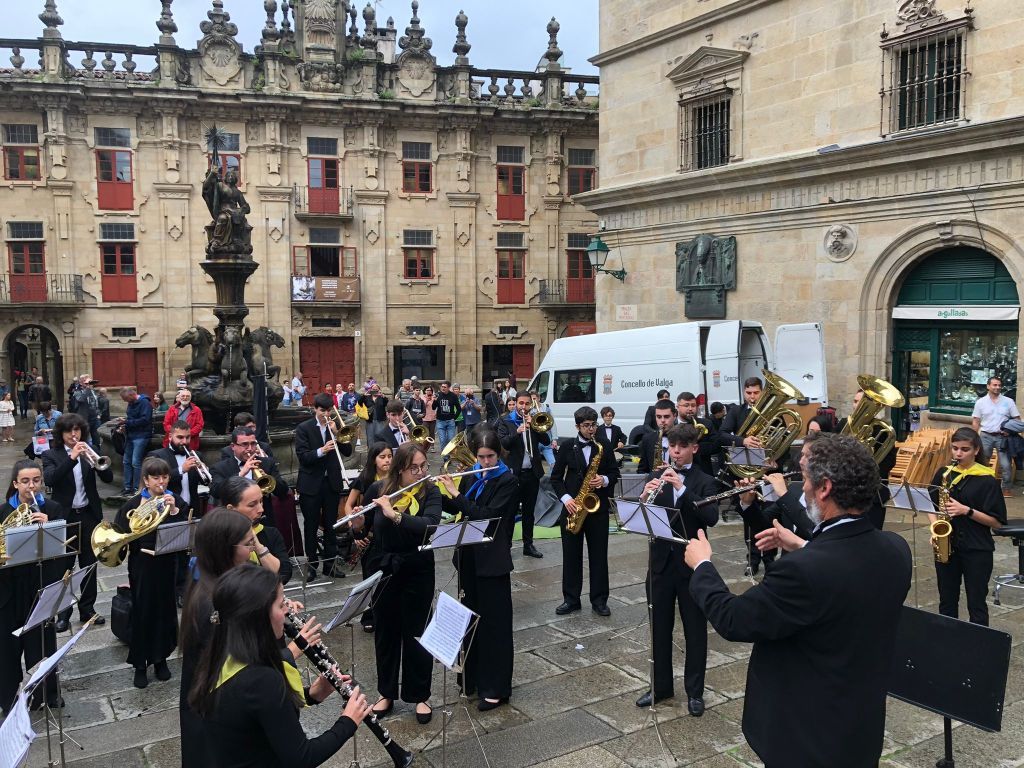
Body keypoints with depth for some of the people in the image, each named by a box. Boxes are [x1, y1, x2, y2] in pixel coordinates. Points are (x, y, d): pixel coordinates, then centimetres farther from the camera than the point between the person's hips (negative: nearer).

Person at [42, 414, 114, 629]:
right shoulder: (51, 455, -2)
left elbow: (108, 477, -4)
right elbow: (50, 479, -21)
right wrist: (72, 458, -31)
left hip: (89, 514, 3)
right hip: (64, 516, -3)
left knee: (89, 563, 10)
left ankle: (87, 608, 21)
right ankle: (63, 613, 14)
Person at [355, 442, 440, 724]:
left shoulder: (430, 491, -10)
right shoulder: (378, 490, -4)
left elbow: (431, 524, -26)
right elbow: (364, 526, 6)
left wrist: (395, 515, -34)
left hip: (417, 572, -2)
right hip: (383, 570, 2)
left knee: (416, 633, 7)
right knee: (385, 633, 14)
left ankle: (420, 696, 24)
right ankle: (386, 693, 32)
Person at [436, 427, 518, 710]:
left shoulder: (508, 481, -13)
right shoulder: (472, 477, 6)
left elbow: (487, 515, -23)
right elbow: (456, 510, 15)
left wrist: (455, 493, -21)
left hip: (493, 559, -6)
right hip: (469, 555, 7)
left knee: (494, 620, 1)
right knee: (471, 615, 17)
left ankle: (496, 688, 10)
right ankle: (472, 676, 32)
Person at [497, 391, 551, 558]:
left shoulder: (535, 421, 9)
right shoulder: (506, 422, 1)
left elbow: (546, 441, -2)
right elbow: (503, 444, -12)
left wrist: (533, 425, -12)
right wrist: (517, 432, -26)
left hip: (533, 473, 3)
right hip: (514, 473, -3)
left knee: (529, 511, 12)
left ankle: (528, 544, 21)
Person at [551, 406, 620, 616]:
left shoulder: (605, 446, 2)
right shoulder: (566, 446, 0)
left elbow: (615, 474, 6)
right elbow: (556, 477, 1)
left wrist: (604, 480, -15)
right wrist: (565, 498, -13)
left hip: (598, 506, 0)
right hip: (572, 506, 0)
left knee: (599, 555, 5)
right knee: (571, 555, 6)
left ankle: (599, 599, 15)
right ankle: (571, 599, 17)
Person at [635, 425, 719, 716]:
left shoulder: (704, 481, -3)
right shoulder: (655, 477, 5)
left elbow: (711, 518, -19)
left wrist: (682, 489, -28)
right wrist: (645, 497, -23)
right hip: (661, 562, 3)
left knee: (695, 629, 8)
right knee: (659, 627, 12)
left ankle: (695, 691, 22)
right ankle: (661, 685, 27)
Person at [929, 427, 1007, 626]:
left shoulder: (987, 480, -8)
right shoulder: (944, 473, 5)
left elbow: (997, 522, -8)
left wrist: (966, 510, -20)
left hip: (977, 550, -4)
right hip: (946, 545, 4)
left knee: (976, 604, 4)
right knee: (947, 601, 13)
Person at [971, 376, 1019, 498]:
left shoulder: (1008, 402, 2)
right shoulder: (980, 402, 3)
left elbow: (1017, 419, 4)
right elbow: (975, 421, 4)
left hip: (1002, 437, -1)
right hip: (986, 436, 1)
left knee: (1006, 464, -6)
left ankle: (1006, 488, 6)